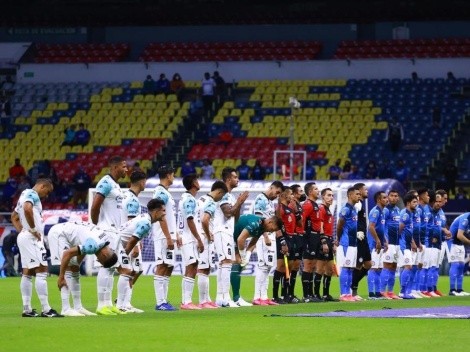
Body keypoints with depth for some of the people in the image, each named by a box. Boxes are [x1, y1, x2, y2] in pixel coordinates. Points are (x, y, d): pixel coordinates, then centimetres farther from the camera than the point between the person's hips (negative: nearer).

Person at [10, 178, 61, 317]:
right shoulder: (32, 195, -10)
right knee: (42, 271, -11)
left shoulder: (25, 194, 21)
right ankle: (46, 310, -16)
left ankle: (27, 309, 11)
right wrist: (33, 229, -23)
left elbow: (14, 217, 30)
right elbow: (27, 209, -31)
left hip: (23, 237, 10)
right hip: (31, 238, -10)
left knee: (27, 273, 11)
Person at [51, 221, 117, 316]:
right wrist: (61, 277, -22)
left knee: (75, 269, 10)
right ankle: (66, 309, -16)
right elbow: (68, 253, -28)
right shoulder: (94, 245, -30)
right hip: (57, 233, -10)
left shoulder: (106, 238, -1)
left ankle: (78, 308, 14)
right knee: (68, 269, -15)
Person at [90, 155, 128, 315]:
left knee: (111, 267, 9)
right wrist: (97, 228, -8)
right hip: (107, 231, -9)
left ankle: (108, 304, 12)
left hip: (116, 231, 9)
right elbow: (95, 207, -17)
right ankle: (102, 305, -9)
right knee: (105, 266, -9)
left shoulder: (116, 185, 18)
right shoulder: (106, 183, -12)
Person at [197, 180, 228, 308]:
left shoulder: (201, 199, 14)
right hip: (205, 239, -9)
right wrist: (209, 236, -15)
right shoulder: (211, 203, -15)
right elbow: (205, 221, -29)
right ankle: (203, 301, -2)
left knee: (204, 270, 15)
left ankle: (206, 299, 20)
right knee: (203, 270, -5)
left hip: (198, 238, 9)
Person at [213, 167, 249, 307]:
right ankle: (225, 298, -20)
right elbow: (228, 212, -20)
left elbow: (235, 217, 22)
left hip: (229, 232, 10)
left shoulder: (231, 196, 20)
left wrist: (239, 203, 10)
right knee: (226, 263, -15)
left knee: (223, 265, 9)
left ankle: (220, 298, 11)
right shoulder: (223, 194, -9)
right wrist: (239, 202, -10)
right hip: (222, 232, -10)